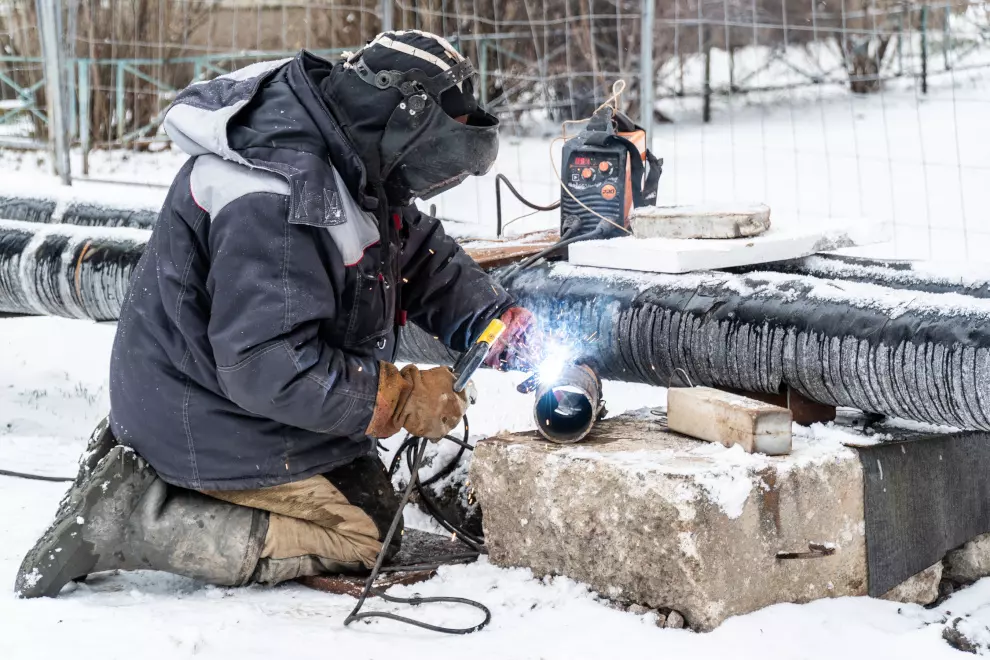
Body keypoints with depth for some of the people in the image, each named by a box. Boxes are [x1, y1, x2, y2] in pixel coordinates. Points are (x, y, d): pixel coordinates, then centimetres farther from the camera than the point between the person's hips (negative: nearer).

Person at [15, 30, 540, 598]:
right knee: (364, 536, -5)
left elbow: (421, 255, 11)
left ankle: (136, 474, 15)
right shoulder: (276, 194, -32)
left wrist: (503, 322, -3)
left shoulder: (347, 158, 0)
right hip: (211, 427, -10)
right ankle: (133, 521, -8)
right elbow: (267, 366, -33)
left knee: (371, 497, 20)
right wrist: (405, 399, -23)